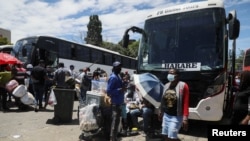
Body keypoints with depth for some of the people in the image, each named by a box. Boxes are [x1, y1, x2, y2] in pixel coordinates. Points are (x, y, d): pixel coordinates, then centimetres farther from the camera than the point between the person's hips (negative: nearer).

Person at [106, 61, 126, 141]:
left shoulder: (118, 76, 13)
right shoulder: (113, 77, -16)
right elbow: (109, 91, -21)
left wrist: (123, 88, 6)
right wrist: (120, 90, -24)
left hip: (119, 102, 10)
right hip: (115, 103, -10)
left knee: (116, 121, 17)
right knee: (115, 121, -2)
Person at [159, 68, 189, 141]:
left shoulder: (183, 86, -13)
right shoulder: (166, 86, 6)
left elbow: (186, 103, -15)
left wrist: (185, 118, -18)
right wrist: (161, 111, 18)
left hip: (176, 116, -6)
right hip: (166, 115, 7)